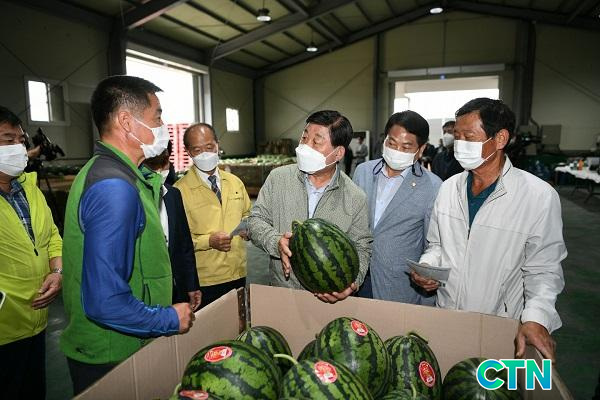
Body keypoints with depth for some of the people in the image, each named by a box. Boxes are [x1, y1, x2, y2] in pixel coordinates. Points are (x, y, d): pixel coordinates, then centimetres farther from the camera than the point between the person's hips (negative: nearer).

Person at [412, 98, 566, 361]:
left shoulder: (539, 197, -14)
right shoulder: (449, 188, -2)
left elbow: (543, 269, -9)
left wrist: (536, 318, -23)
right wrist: (426, 267, -9)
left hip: (501, 329, -3)